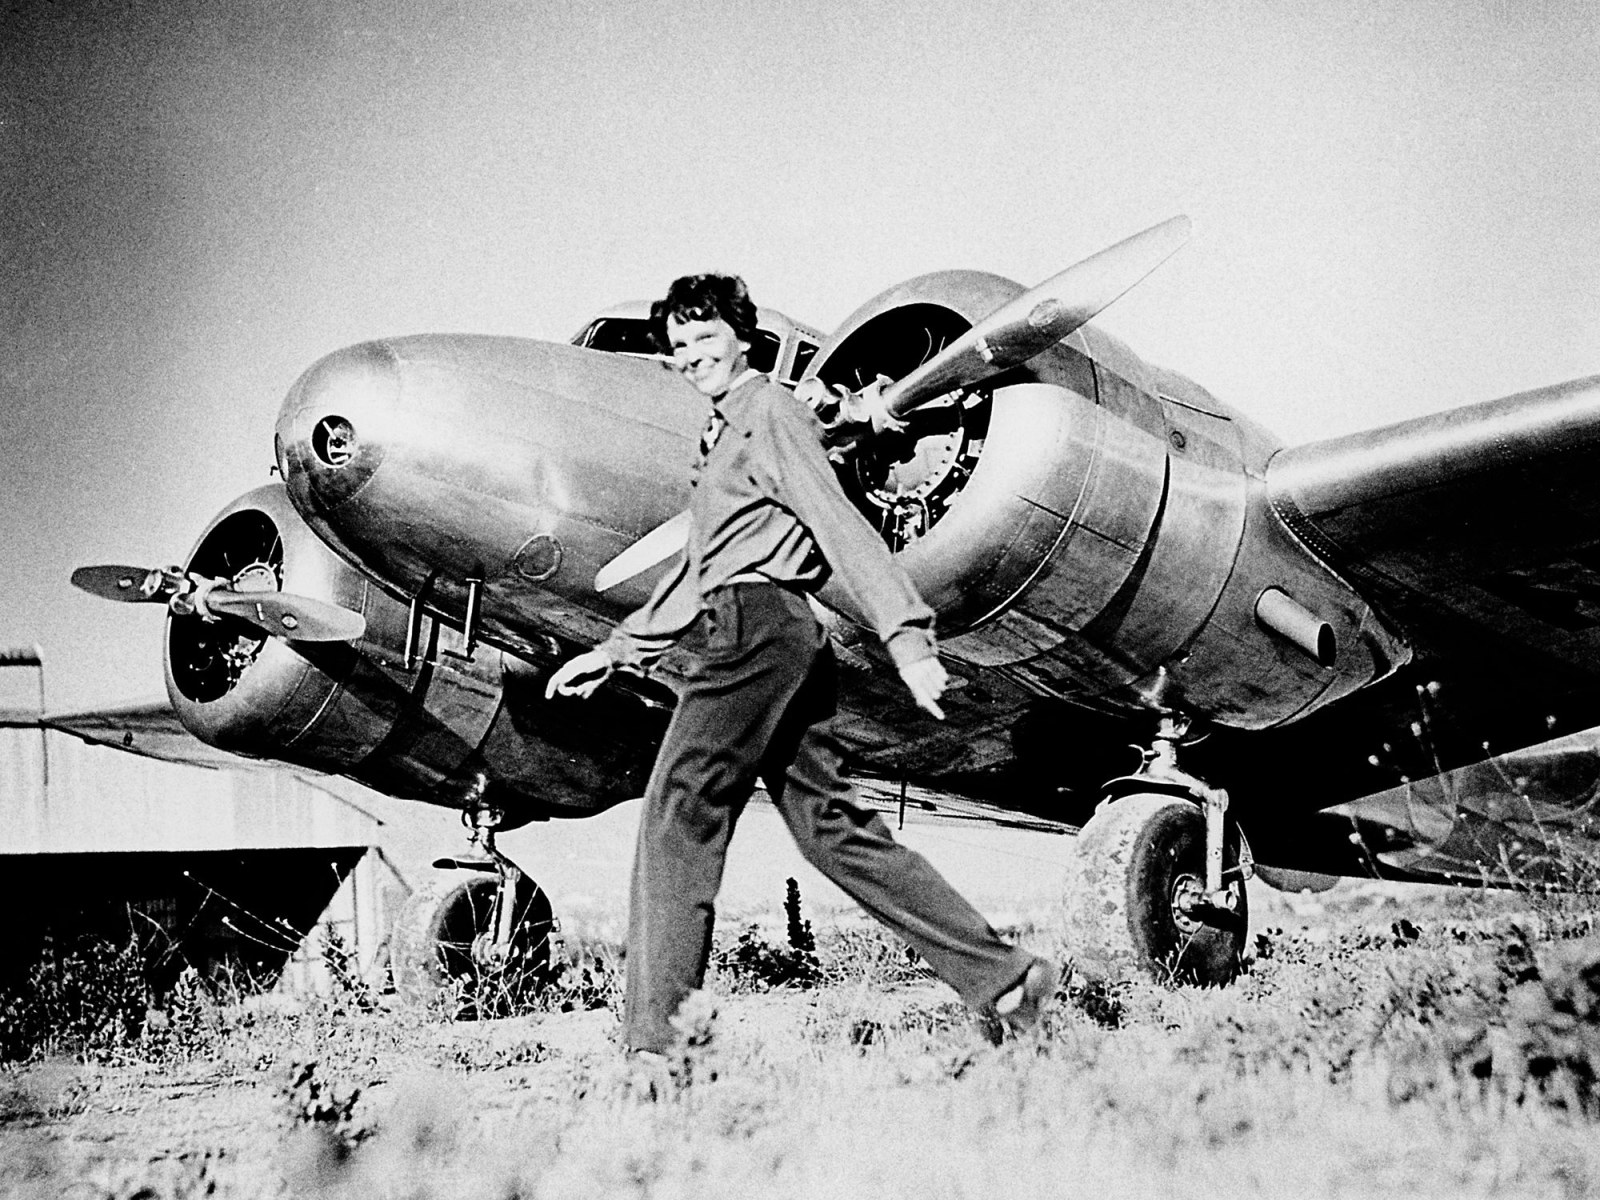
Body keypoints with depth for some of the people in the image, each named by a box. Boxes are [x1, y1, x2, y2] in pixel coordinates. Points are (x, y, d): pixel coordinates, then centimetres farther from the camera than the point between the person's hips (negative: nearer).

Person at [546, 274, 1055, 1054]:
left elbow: (840, 526, -12)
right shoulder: (721, 437, 28)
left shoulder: (770, 413, 0)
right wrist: (617, 650, 33)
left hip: (754, 628, -10)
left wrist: (906, 637, -21)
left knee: (679, 813, -9)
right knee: (831, 827, 6)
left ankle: (651, 1037, -10)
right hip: (788, 639, 10)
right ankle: (1004, 978, 6)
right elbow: (697, 569, 33)